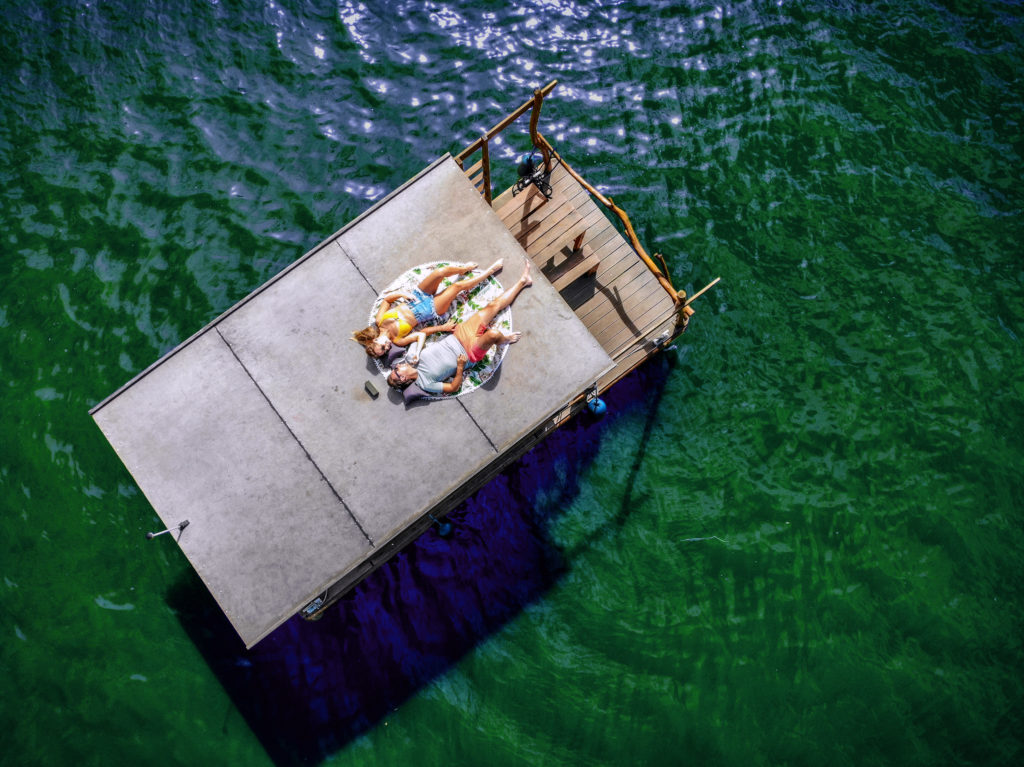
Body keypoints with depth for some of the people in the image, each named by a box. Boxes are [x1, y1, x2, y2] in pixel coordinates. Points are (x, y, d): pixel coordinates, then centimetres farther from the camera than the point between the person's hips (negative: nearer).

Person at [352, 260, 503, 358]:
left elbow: (387, 298, -2)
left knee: (441, 271, -18)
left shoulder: (379, 321, -13)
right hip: (432, 309, -3)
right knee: (458, 286, -12)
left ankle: (463, 269, 19)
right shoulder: (397, 340, -18)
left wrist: (402, 294, -19)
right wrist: (443, 328, -20)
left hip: (417, 296, 3)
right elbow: (421, 334, -15)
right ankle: (490, 271, 13)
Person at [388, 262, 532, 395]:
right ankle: (504, 339, 5)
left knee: (494, 305, 0)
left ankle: (523, 281, 21)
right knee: (493, 334, -36)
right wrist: (460, 367, -25)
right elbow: (454, 387, -17)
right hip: (470, 354, -6)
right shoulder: (425, 383, -21)